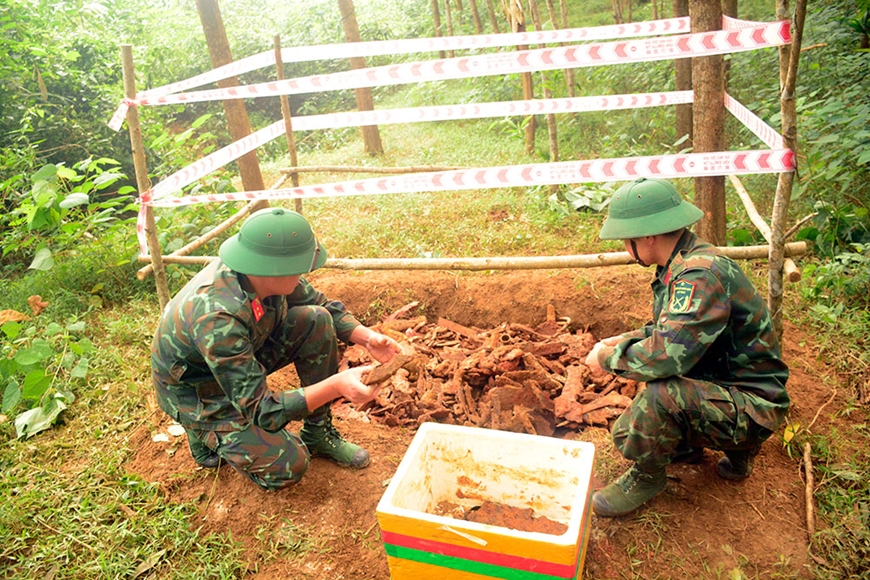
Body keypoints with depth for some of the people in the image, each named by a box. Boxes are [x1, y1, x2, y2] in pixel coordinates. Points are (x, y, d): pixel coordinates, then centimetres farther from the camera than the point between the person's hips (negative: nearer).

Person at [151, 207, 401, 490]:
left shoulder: (265, 274, -20)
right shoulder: (216, 317, -40)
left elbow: (324, 306, -2)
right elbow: (260, 411, -35)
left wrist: (366, 337, -20)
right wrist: (335, 387, -43)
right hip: (196, 391, -6)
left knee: (316, 320, -13)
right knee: (289, 465, -19)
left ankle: (318, 434, 1)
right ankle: (209, 438, 9)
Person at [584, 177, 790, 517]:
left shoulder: (701, 275, -30)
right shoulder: (682, 266, 2)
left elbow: (667, 355, -38)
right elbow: (671, 329, 18)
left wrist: (607, 358, -21)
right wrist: (623, 341, 3)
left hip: (752, 408, -10)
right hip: (719, 386, 10)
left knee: (662, 393, -34)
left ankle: (647, 477, -8)